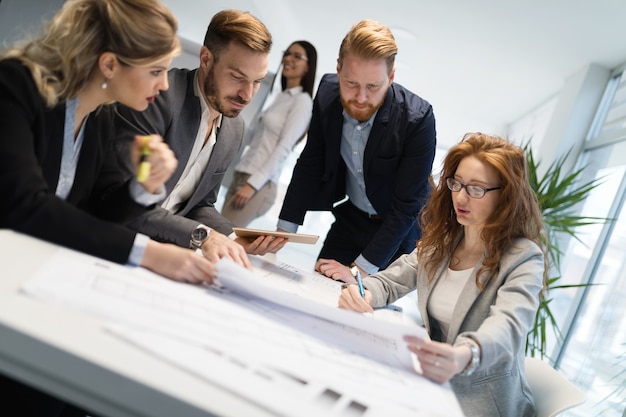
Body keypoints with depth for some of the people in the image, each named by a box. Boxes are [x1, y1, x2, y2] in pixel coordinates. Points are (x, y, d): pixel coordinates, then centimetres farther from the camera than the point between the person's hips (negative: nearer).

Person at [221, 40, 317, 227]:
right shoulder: (281, 97, 17)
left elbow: (284, 147, -14)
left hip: (259, 184, -7)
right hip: (240, 175, 8)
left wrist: (253, 184, -18)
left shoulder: (302, 100, -6)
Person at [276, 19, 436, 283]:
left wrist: (361, 269, -26)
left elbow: (406, 206, -24)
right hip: (349, 218, 4)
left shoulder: (417, 119, -28)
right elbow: (310, 165, -6)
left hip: (397, 229, -3)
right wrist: (284, 229, -12)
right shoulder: (327, 93, -16)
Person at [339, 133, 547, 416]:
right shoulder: (441, 240, 4)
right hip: (431, 385, 5)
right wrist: (362, 294, -20)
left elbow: (507, 327, -31)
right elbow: (390, 281, 5)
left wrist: (464, 356, -53)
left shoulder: (523, 258, -14)